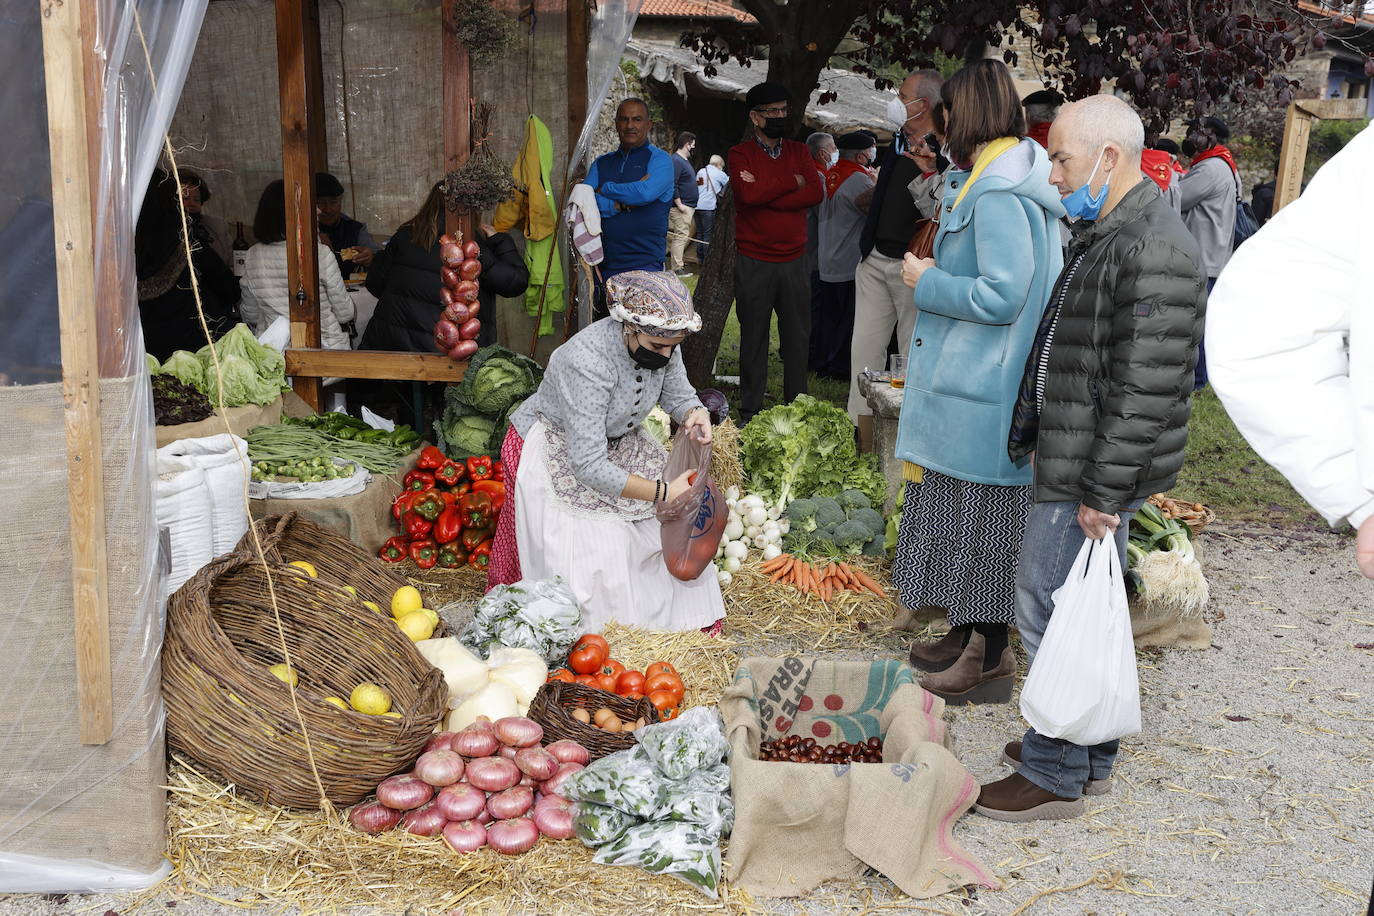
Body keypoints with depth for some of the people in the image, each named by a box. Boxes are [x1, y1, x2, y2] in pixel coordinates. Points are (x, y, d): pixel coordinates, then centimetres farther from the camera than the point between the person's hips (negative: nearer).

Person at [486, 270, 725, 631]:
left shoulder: (661, 343, -17)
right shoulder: (588, 360, -38)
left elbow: (679, 395, 3)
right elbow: (589, 466, -38)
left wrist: (695, 414, -22)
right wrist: (662, 492, -39)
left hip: (617, 440, 7)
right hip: (556, 451, -7)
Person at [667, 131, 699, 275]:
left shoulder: (685, 160, 18)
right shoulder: (676, 161, -16)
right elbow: (672, 185, -23)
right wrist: (679, 205, -24)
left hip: (688, 207, 11)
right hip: (681, 207, -11)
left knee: (683, 235, 14)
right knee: (681, 236, -10)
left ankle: (677, 263, 21)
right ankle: (676, 269, -8)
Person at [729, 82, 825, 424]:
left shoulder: (799, 151, 11)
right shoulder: (740, 154, 0)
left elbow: (817, 192, -6)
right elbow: (748, 194, -19)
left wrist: (766, 196, -13)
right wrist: (793, 182, -8)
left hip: (794, 259, 3)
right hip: (754, 261, -3)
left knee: (797, 335, 7)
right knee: (754, 335, 4)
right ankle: (750, 409, 13)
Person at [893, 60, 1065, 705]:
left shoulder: (997, 197, -19)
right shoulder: (1005, 184, 14)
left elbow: (1001, 297, -24)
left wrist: (927, 282, -12)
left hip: (981, 394, -10)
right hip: (970, 384, 10)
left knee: (981, 516, 0)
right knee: (959, 512, 17)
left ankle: (990, 657, 12)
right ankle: (969, 635, 29)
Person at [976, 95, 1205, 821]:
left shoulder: (1151, 251, -21)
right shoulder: (1105, 235, 14)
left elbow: (1144, 391, -24)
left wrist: (1102, 492, -22)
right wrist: (1028, 433, 23)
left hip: (1092, 474, -11)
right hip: (1071, 461, 11)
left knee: (1050, 612, -3)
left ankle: (1055, 776, 11)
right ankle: (1091, 756, 31)